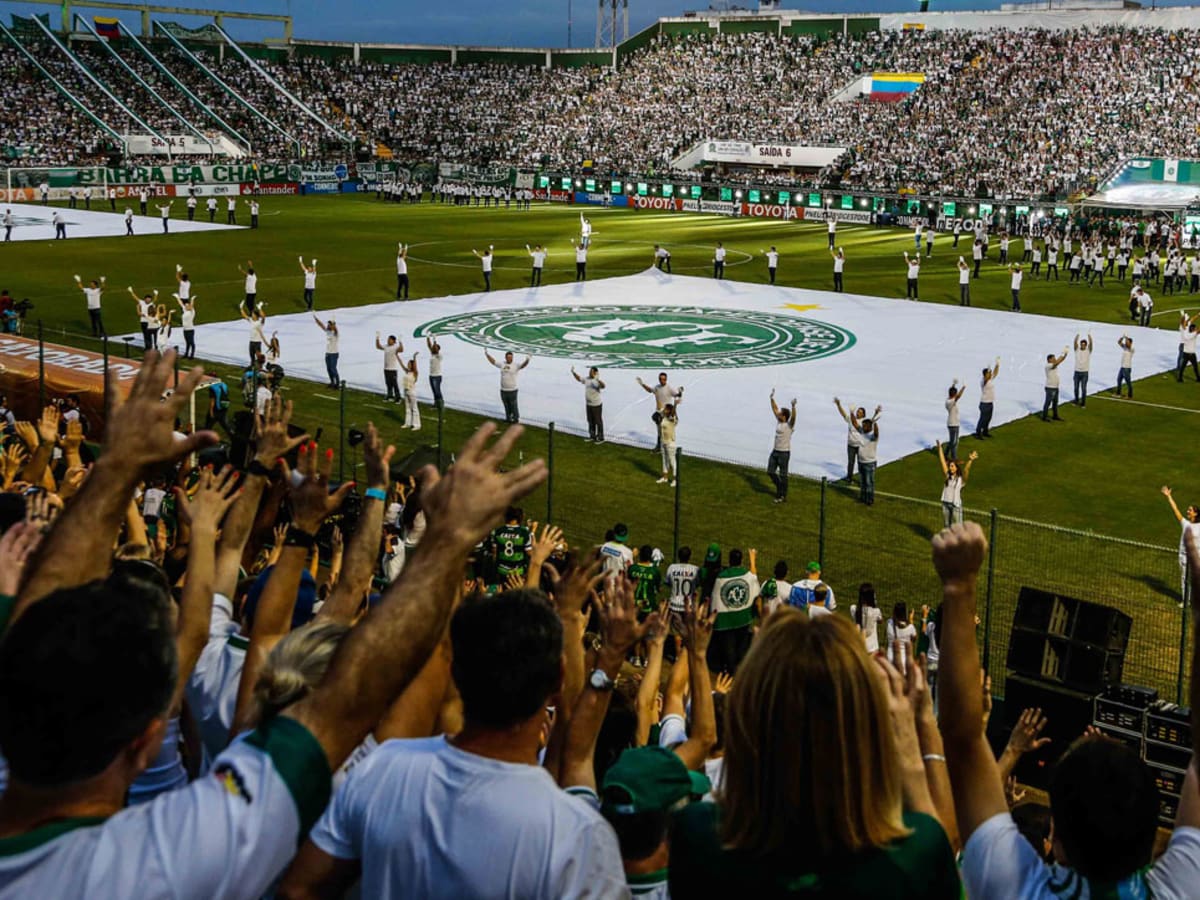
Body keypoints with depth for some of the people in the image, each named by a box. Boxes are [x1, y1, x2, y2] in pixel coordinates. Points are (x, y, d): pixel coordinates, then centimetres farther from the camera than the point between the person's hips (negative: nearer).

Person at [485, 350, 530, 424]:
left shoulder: (515, 366, -8)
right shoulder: (502, 364, 6)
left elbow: (523, 365, -25)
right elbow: (493, 361, 17)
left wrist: (527, 360, -45)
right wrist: (487, 355, 17)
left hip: (512, 390, -4)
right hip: (503, 390, 4)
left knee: (513, 405, 3)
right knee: (506, 406, 15)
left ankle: (515, 419, 15)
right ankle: (508, 418, 29)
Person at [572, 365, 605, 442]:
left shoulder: (597, 381, -23)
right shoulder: (587, 379, 0)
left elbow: (603, 386, -43)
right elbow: (579, 378, 16)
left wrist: (598, 379, -59)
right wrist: (573, 372, 4)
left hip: (597, 404, -8)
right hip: (588, 404, 8)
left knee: (598, 421, 3)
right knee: (590, 421, 18)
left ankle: (601, 438, 12)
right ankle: (592, 436, 31)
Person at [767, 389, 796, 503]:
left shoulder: (789, 425, -14)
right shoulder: (778, 422, 6)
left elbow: (793, 417, -33)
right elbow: (774, 409, 14)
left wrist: (793, 406, -45)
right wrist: (772, 398, 13)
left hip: (784, 453, -8)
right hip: (774, 451, 8)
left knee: (783, 475, 1)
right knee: (770, 472, 13)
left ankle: (782, 496, 9)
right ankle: (780, 487, 31)